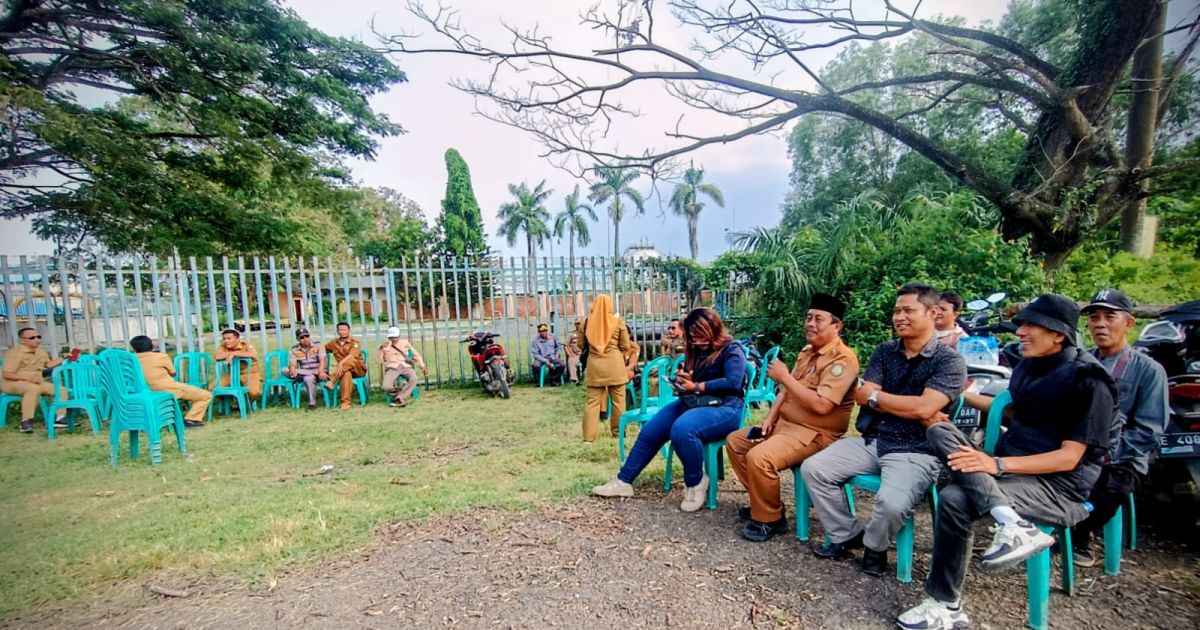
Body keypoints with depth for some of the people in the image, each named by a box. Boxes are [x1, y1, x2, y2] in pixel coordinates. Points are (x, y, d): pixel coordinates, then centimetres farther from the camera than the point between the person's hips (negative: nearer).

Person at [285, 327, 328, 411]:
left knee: (308, 378, -36)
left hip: (318, 374, -3)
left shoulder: (317, 345, 1)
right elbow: (292, 363, -6)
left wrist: (321, 371, -34)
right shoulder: (294, 350, 7)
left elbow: (322, 360, -13)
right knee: (285, 371, -21)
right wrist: (292, 369, -32)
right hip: (302, 374, 3)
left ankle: (312, 403, -22)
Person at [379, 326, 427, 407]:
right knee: (386, 386, -31)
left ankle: (400, 399, -26)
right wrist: (382, 350, -7)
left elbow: (416, 354, 18)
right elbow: (380, 361, 7)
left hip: (405, 367, 1)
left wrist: (422, 366, 10)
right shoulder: (385, 346, 14)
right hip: (392, 368, -1)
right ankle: (403, 393, -6)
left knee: (414, 379, -34)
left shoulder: (405, 343, 18)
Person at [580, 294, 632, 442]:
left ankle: (589, 435, 4)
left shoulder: (587, 322, 1)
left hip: (594, 365, 1)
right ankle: (618, 432, 18)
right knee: (618, 400, 10)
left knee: (592, 401, 5)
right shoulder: (618, 321, -3)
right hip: (614, 365, -1)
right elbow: (625, 346, 1)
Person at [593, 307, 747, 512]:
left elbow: (733, 383, -20)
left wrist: (697, 386, -16)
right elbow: (686, 376, 23)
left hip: (723, 408, -8)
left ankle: (696, 483, -11)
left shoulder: (731, 350, -7)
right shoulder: (696, 351, 17)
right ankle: (623, 481, 5)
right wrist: (682, 381, -3)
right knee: (650, 430, -5)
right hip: (692, 403, 9)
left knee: (681, 429, -36)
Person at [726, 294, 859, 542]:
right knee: (735, 441, 8)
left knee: (759, 457, -29)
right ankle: (763, 502, 16)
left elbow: (821, 405, -28)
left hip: (815, 433, -10)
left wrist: (784, 376, -22)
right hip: (785, 423, 10)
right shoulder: (807, 352, 11)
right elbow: (786, 390, 14)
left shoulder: (843, 359, -18)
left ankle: (769, 520, -6)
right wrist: (769, 419, 0)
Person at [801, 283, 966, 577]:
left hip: (915, 451, -5)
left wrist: (876, 396, -5)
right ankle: (847, 534, 11)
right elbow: (862, 396, -1)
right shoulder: (884, 351, 9)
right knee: (813, 468, -11)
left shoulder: (949, 361, -4)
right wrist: (909, 407, -12)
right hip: (869, 441, 5)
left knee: (892, 503, -31)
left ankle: (874, 547, 6)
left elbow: (924, 408, -18)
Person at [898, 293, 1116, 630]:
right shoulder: (1027, 366, 11)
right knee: (939, 431, -16)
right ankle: (1012, 523, -31)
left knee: (955, 500, -30)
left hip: (1058, 486, -8)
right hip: (1010, 467, 8)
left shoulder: (1088, 381, -12)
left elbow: (1070, 458, -18)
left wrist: (998, 464, -28)